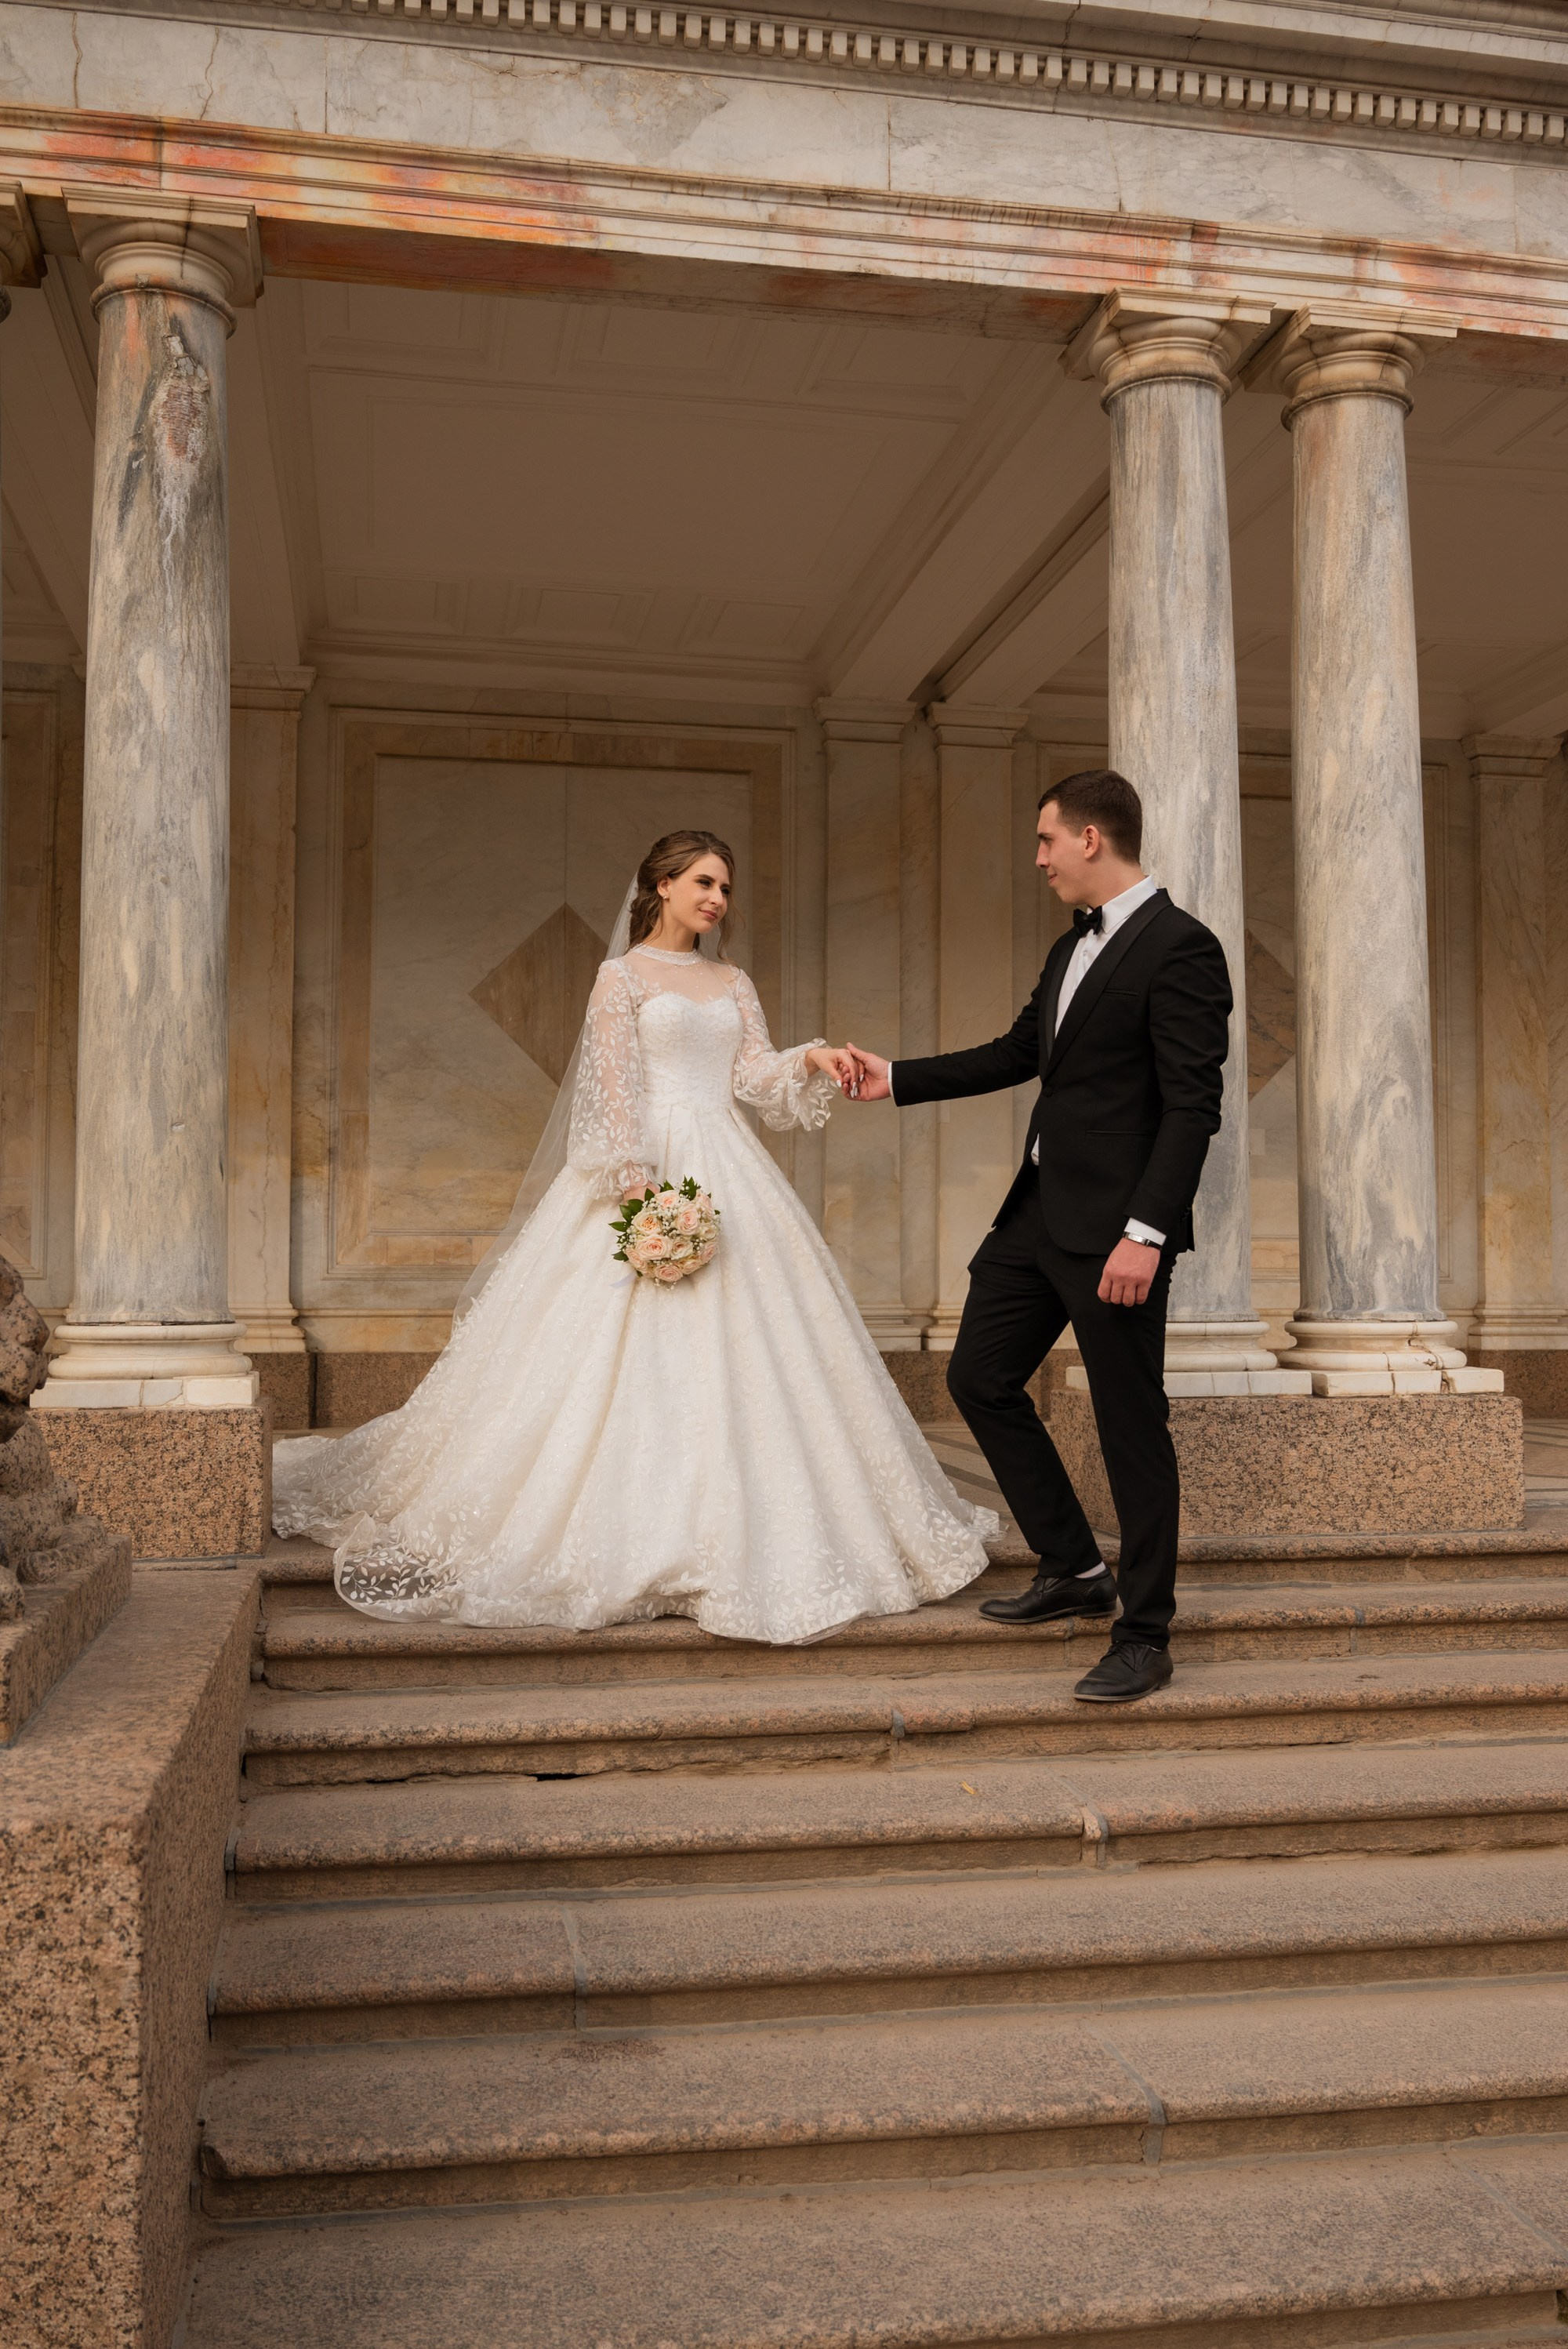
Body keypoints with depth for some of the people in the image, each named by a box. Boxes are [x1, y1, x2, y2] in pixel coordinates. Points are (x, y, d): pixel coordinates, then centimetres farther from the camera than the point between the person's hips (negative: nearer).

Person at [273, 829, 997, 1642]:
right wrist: (638, 1186, -19)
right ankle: (639, 1538, 2)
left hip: (730, 1174, 6)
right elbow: (613, 1087, -8)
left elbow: (757, 1074, 7)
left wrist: (812, 1061, -13)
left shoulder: (733, 983, 18)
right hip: (652, 1168, -5)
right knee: (638, 1358, -7)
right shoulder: (623, 975, 1)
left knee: (737, 1348, 4)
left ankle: (739, 1534, 12)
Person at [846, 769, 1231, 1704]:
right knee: (980, 1379, 13)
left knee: (1132, 1424, 0)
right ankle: (1075, 1570, 26)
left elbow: (1193, 1107, -19)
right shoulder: (1076, 947, 15)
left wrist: (1146, 1233, -25)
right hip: (1039, 1209, 10)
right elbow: (1018, 1053, 25)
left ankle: (1146, 1636, 14)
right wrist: (897, 1079, 25)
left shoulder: (1181, 947, -13)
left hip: (1115, 1225, -10)